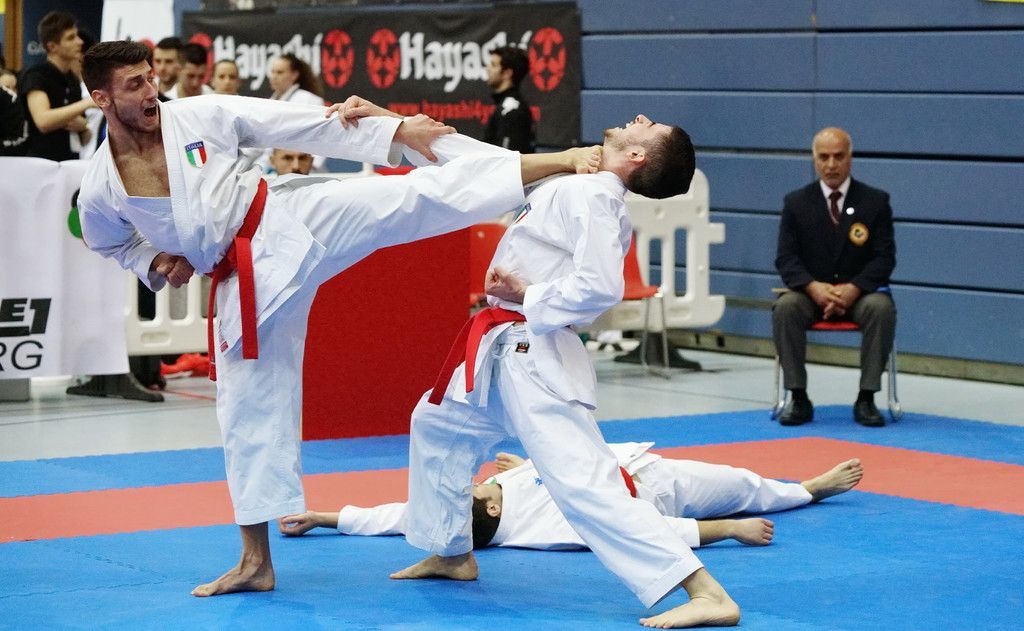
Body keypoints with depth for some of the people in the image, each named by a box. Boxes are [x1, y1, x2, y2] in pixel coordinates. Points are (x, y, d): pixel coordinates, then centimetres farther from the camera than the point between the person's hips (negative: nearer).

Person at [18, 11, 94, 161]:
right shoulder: (35, 76, -9)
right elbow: (43, 122, -27)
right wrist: (86, 103, -29)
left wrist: (82, 125, -3)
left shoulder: (73, 80, 12)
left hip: (70, 162, 7)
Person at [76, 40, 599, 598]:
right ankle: (256, 562, 16)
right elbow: (113, 242, 20)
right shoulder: (99, 193, -3)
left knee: (414, 197, -20)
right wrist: (154, 264, -1)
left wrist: (397, 131, -8)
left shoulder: (202, 115, -9)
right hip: (244, 283, 2)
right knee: (248, 406, 6)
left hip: (293, 220, -2)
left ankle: (559, 163, -27)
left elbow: (299, 125, -7)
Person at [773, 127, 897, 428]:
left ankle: (866, 398, -25)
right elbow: (786, 259, -2)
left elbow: (884, 257, -4)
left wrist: (853, 289, -23)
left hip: (859, 292, -1)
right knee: (785, 307, -32)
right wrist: (814, 287, -23)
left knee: (882, 308, -34)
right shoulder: (796, 203, 4)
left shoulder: (875, 201, 1)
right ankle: (798, 398, -23)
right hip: (812, 292, 1)